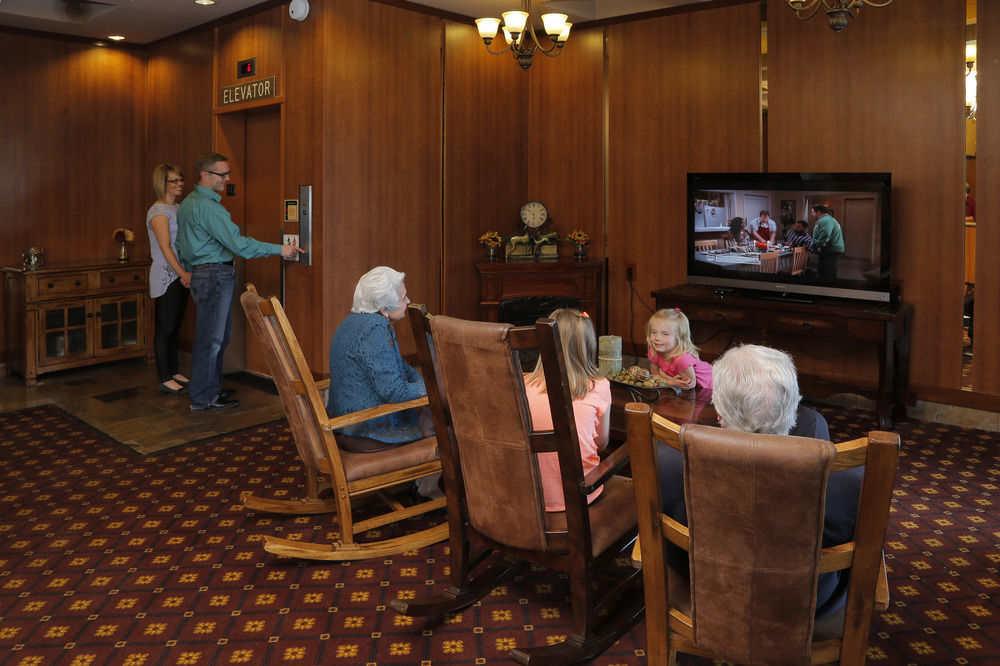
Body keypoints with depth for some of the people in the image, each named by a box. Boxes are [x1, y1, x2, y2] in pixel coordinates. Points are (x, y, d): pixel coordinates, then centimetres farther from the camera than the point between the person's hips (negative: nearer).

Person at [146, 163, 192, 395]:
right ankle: (165, 380, 3)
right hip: (165, 276, -8)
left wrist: (188, 272, 5)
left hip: (181, 276, 8)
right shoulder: (158, 211, -10)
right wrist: (183, 273, -17)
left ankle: (175, 373, 22)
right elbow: (165, 248, -16)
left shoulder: (179, 209, 14)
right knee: (164, 329, -3)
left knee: (175, 327, 14)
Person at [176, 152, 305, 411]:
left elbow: (180, 244, 21)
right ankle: (204, 397, 4)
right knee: (210, 337, -4)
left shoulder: (188, 203, 15)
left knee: (218, 336, 16)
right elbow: (238, 244, -21)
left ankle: (211, 389, 25)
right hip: (215, 274, -10)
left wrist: (189, 269, 26)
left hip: (201, 273, 10)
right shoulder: (208, 207, -18)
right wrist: (279, 249, -17)